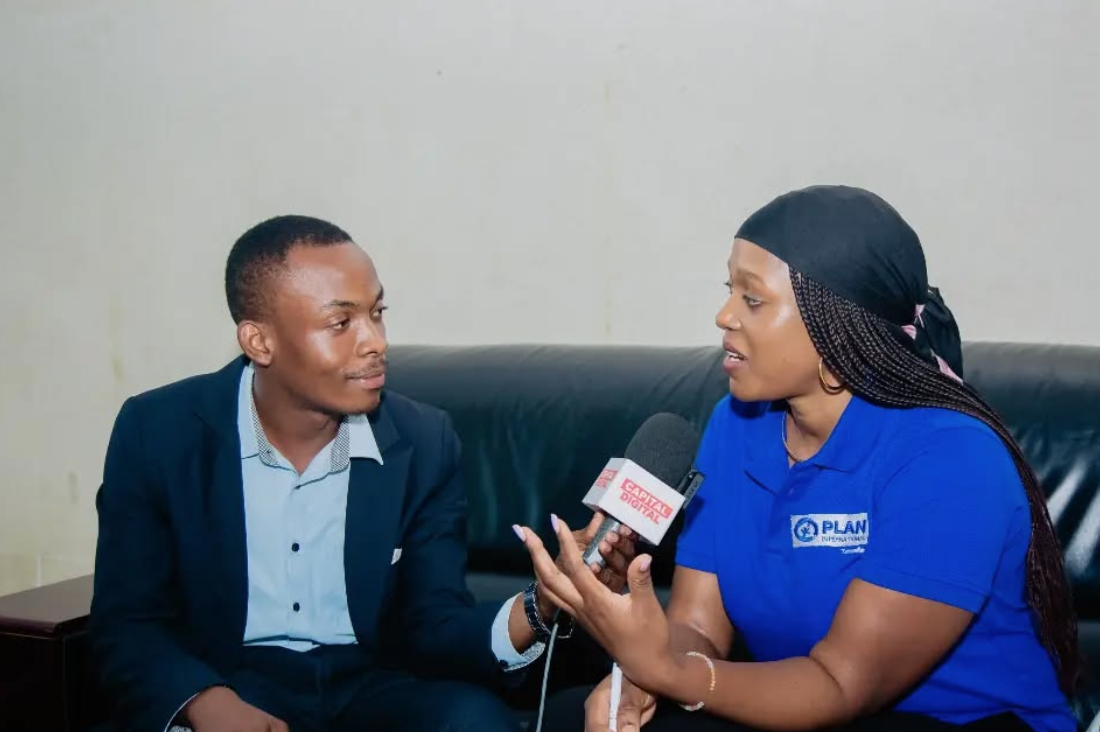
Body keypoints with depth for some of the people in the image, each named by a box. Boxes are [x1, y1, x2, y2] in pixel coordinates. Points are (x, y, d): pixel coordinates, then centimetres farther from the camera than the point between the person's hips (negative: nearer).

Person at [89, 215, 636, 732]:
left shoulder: (423, 442, -4)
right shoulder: (159, 432, -8)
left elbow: (431, 626, -5)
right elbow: (126, 625, -5)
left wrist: (536, 609, -26)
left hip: (372, 686, 2)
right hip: (227, 684, -1)